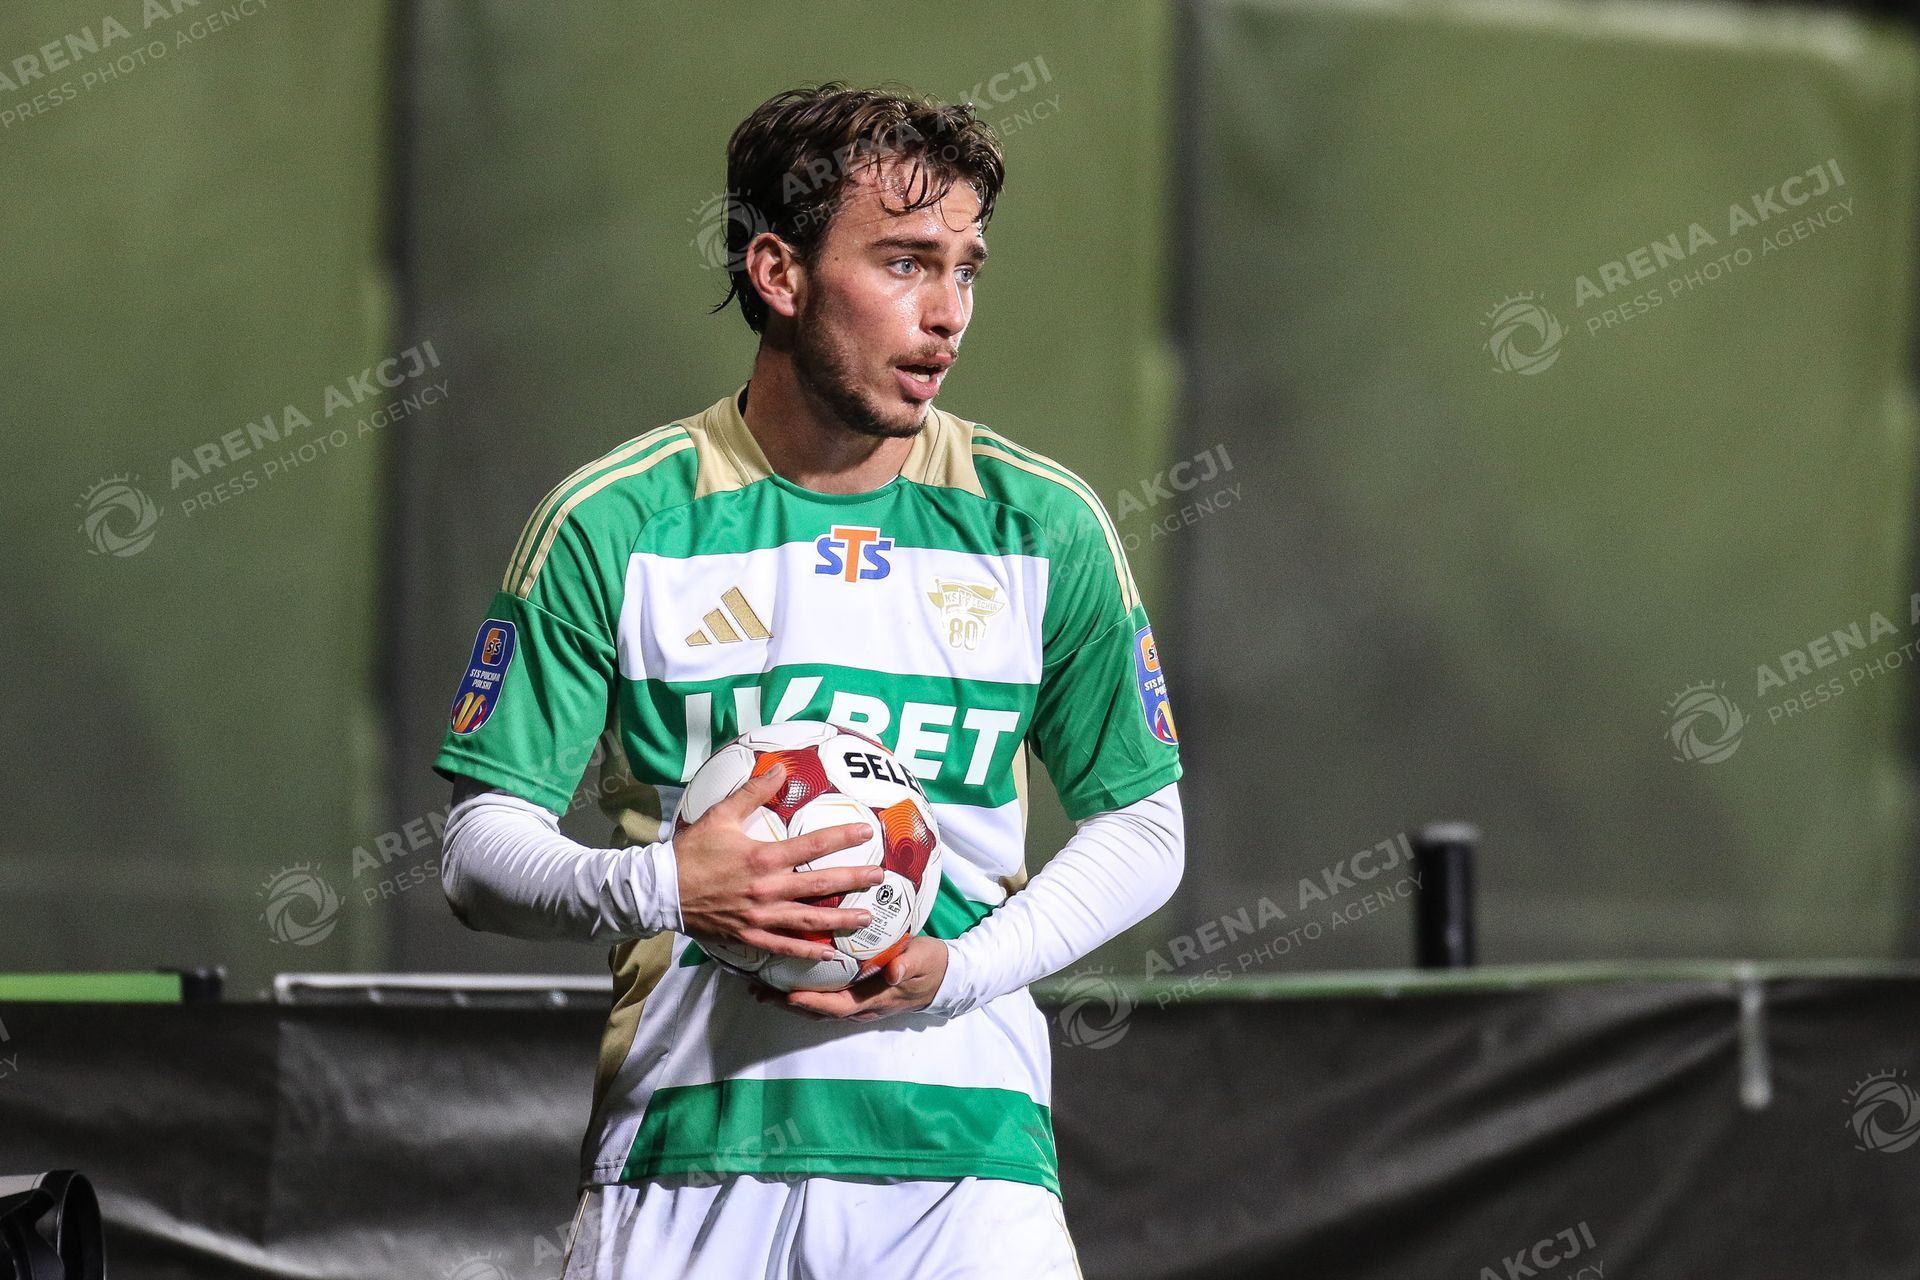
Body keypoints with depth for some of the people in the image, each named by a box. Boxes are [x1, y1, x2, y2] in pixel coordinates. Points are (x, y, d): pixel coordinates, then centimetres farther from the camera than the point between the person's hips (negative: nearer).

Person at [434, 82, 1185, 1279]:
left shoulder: (1044, 524, 4)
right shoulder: (611, 520, 0)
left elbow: (1142, 827, 11)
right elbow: (483, 849, 0)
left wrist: (960, 967, -6)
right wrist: (656, 889, -20)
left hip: (961, 1137, 1)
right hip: (685, 1131, -1)